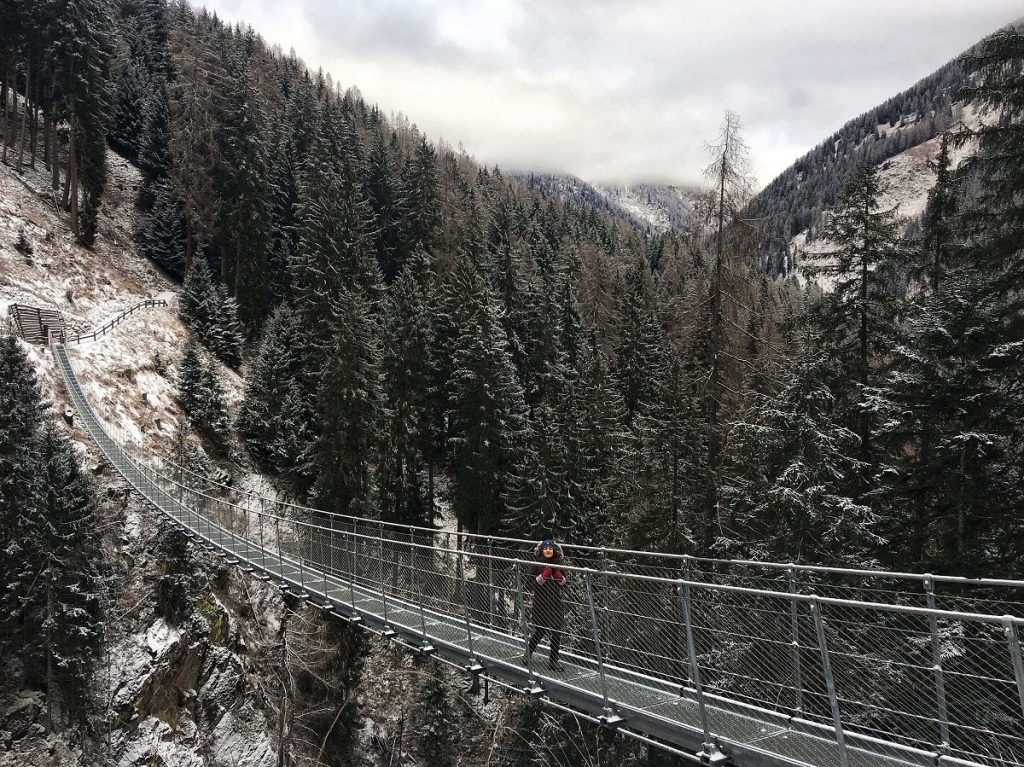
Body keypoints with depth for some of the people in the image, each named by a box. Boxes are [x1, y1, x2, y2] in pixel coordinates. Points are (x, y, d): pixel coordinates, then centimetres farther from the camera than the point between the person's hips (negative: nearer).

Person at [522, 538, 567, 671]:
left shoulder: (559, 564, 5)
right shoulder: (536, 565, -5)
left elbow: (564, 584, 7)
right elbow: (532, 583, -10)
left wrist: (558, 575, -12)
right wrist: (544, 575, -20)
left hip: (556, 603, 4)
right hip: (541, 604, -4)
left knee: (557, 633, 4)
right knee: (539, 632, 0)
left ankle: (553, 660, 16)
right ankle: (527, 654, 22)